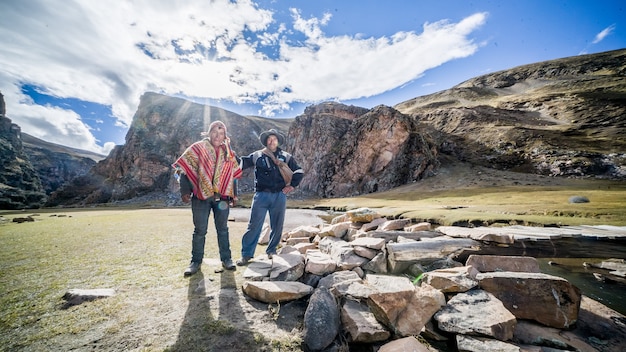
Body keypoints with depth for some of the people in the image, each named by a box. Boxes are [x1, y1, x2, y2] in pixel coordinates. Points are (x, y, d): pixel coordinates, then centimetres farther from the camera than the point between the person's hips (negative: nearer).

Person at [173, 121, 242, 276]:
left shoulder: (228, 153, 9)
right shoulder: (197, 148, -1)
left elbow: (233, 175, 14)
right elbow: (185, 169, -3)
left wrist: (234, 195, 11)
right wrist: (185, 191, -10)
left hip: (222, 196, 3)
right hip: (201, 195, -2)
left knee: (223, 229, 10)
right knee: (200, 230, 6)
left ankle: (226, 259, 20)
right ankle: (196, 261, 22)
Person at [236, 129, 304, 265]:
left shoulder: (286, 157, 9)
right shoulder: (257, 155, 6)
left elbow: (299, 171, 15)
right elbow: (242, 163, 7)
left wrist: (292, 185, 6)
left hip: (279, 196, 2)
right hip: (261, 195, -1)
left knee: (277, 226, 10)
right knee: (254, 225, -1)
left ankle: (271, 251, 29)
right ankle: (246, 254, 13)